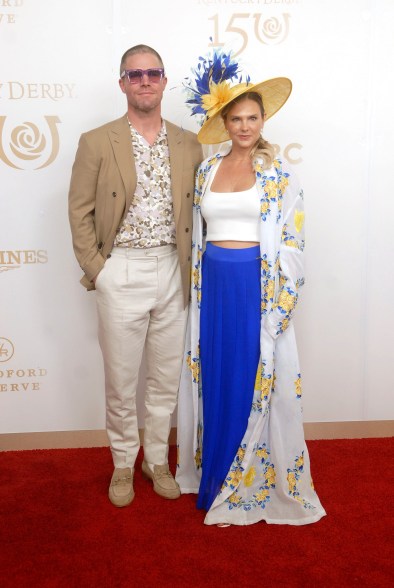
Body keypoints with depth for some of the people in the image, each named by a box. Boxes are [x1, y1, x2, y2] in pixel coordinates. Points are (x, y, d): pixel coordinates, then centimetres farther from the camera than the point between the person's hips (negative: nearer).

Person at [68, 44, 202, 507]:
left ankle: (157, 460, 33)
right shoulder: (96, 143, -2)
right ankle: (123, 464, 29)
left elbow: (197, 211, 10)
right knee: (120, 379, 8)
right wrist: (95, 270, -7)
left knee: (166, 377, 13)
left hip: (172, 273, 3)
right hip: (121, 274, -2)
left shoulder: (188, 144, 6)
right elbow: (80, 212, -1)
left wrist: (190, 269, 3)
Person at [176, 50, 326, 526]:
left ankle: (253, 483, 22)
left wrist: (282, 301, -9)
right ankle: (217, 476, 29)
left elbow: (291, 239, -4)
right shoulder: (207, 170, 8)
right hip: (214, 285, 4)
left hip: (258, 286, -3)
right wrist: (199, 287, 8)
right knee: (215, 378, 10)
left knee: (255, 382, 3)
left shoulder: (278, 172, -2)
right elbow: (198, 234, 12)